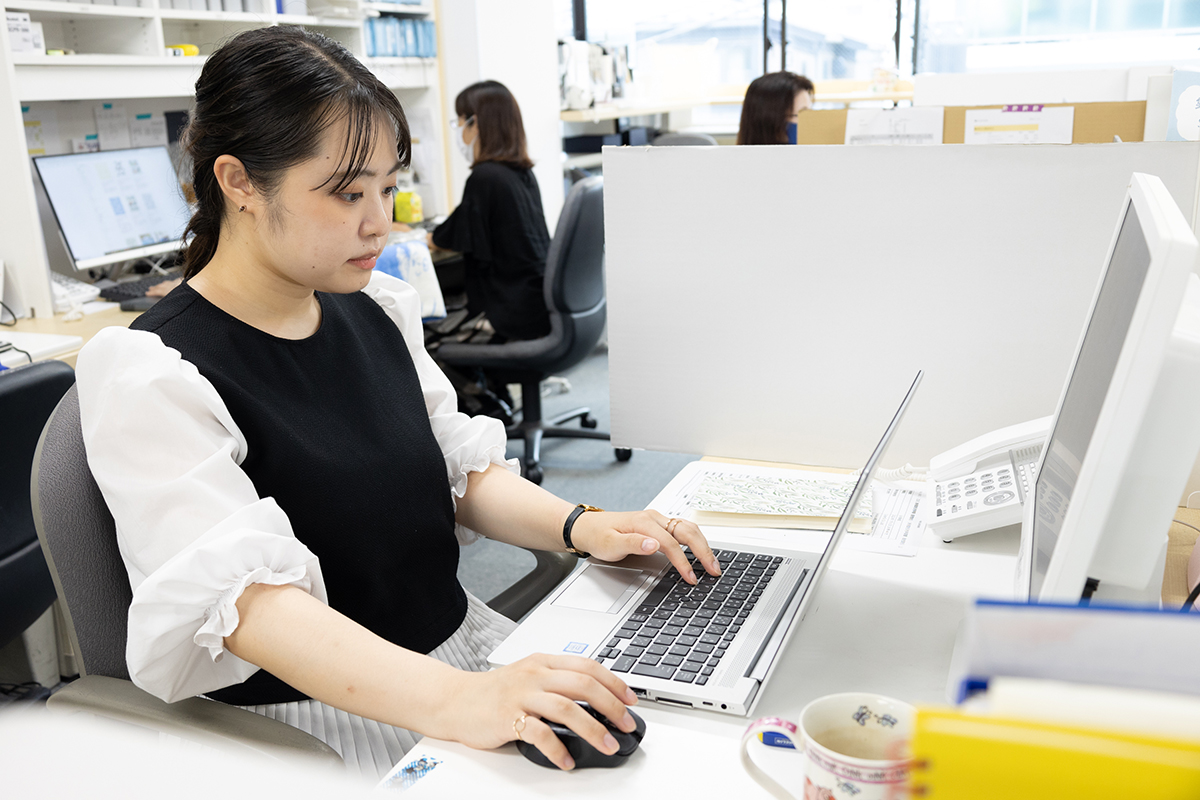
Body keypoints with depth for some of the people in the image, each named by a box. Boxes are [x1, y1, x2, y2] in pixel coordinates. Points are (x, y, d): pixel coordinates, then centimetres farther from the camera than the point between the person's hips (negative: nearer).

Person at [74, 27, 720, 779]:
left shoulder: (376, 310, 6)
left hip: (464, 645, 6)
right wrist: (451, 701, -39)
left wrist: (578, 526, -8)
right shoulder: (153, 375, -15)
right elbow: (245, 594, -26)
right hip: (317, 717, -6)